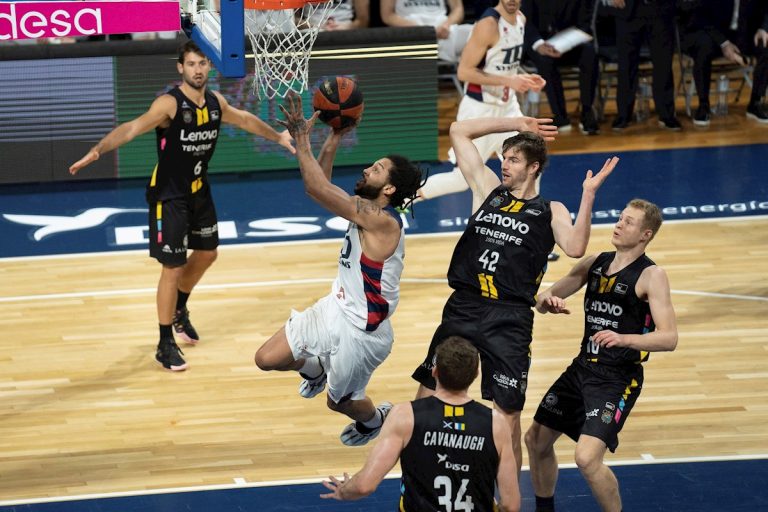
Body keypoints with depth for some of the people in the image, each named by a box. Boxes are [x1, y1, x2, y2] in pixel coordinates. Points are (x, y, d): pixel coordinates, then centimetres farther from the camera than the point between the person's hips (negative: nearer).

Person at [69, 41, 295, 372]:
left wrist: (277, 137, 32)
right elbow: (132, 128, -35)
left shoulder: (216, 102, -1)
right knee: (173, 268, -5)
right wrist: (97, 151, -49)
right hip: (169, 196, -7)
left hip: (199, 192, 7)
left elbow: (245, 120, 19)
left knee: (206, 254, 22)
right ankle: (165, 345, 6)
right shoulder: (169, 104, -23)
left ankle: (179, 310, 48)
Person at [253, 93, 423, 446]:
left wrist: (302, 139, -31)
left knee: (338, 400, 15)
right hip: (336, 309, 8)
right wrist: (335, 137, -4)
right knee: (267, 360, 6)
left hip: (361, 331, -8)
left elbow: (317, 188, -36)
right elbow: (322, 187, 6)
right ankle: (315, 368, 37)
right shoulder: (364, 207, -2)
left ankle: (375, 419, 48)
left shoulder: (382, 222, -30)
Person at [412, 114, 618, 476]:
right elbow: (459, 131, 16)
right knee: (426, 401, 5)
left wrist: (588, 195, -18)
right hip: (462, 309, 4)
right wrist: (517, 124, 15)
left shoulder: (550, 212, 6)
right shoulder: (488, 190, 14)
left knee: (507, 418, -4)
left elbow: (575, 248, -14)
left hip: (509, 320, -4)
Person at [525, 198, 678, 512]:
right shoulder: (595, 263, 7)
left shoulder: (651, 276, -12)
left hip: (618, 379, -7)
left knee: (587, 458, -21)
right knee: (536, 440, 15)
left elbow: (669, 338, -21)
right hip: (583, 368, 7)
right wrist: (548, 300, -13)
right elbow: (542, 301, 12)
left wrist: (623, 339, -37)